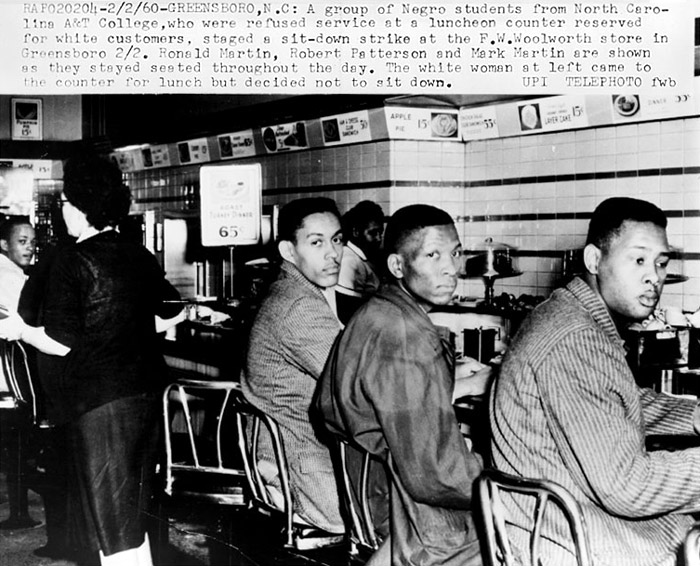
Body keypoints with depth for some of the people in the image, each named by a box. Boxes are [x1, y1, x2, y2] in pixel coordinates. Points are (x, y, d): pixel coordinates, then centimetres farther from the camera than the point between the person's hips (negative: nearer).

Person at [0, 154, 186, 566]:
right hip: (147, 392, 7)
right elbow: (172, 316, 16)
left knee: (113, 529, 0)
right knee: (132, 515, 19)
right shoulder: (139, 256, 7)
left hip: (99, 398, -7)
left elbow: (60, 343, -13)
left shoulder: (73, 260, -11)